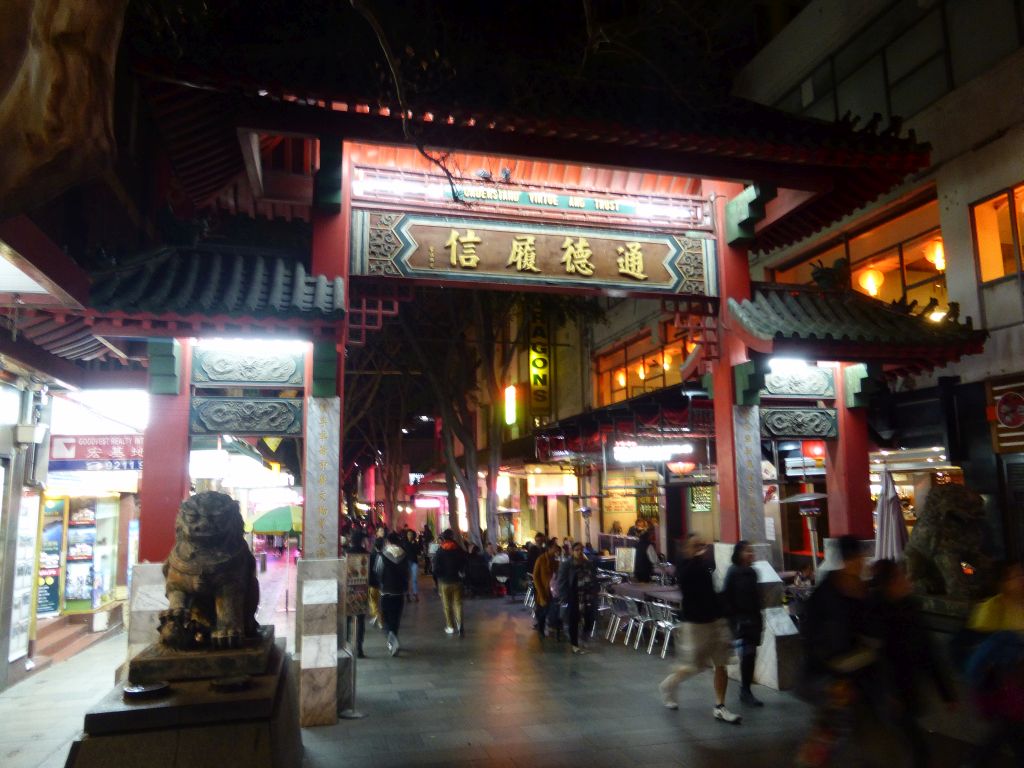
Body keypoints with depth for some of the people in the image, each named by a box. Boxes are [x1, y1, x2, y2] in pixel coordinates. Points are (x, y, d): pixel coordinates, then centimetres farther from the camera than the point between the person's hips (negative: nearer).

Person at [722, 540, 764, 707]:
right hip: (739, 618, -6)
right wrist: (732, 618, -15)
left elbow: (756, 597, 15)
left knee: (750, 654, 7)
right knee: (747, 653, -11)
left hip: (753, 618, 6)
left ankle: (746, 690, 17)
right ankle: (745, 691, -3)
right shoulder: (733, 572, -8)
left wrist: (759, 618, 12)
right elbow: (726, 597, -10)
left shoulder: (752, 572, 10)